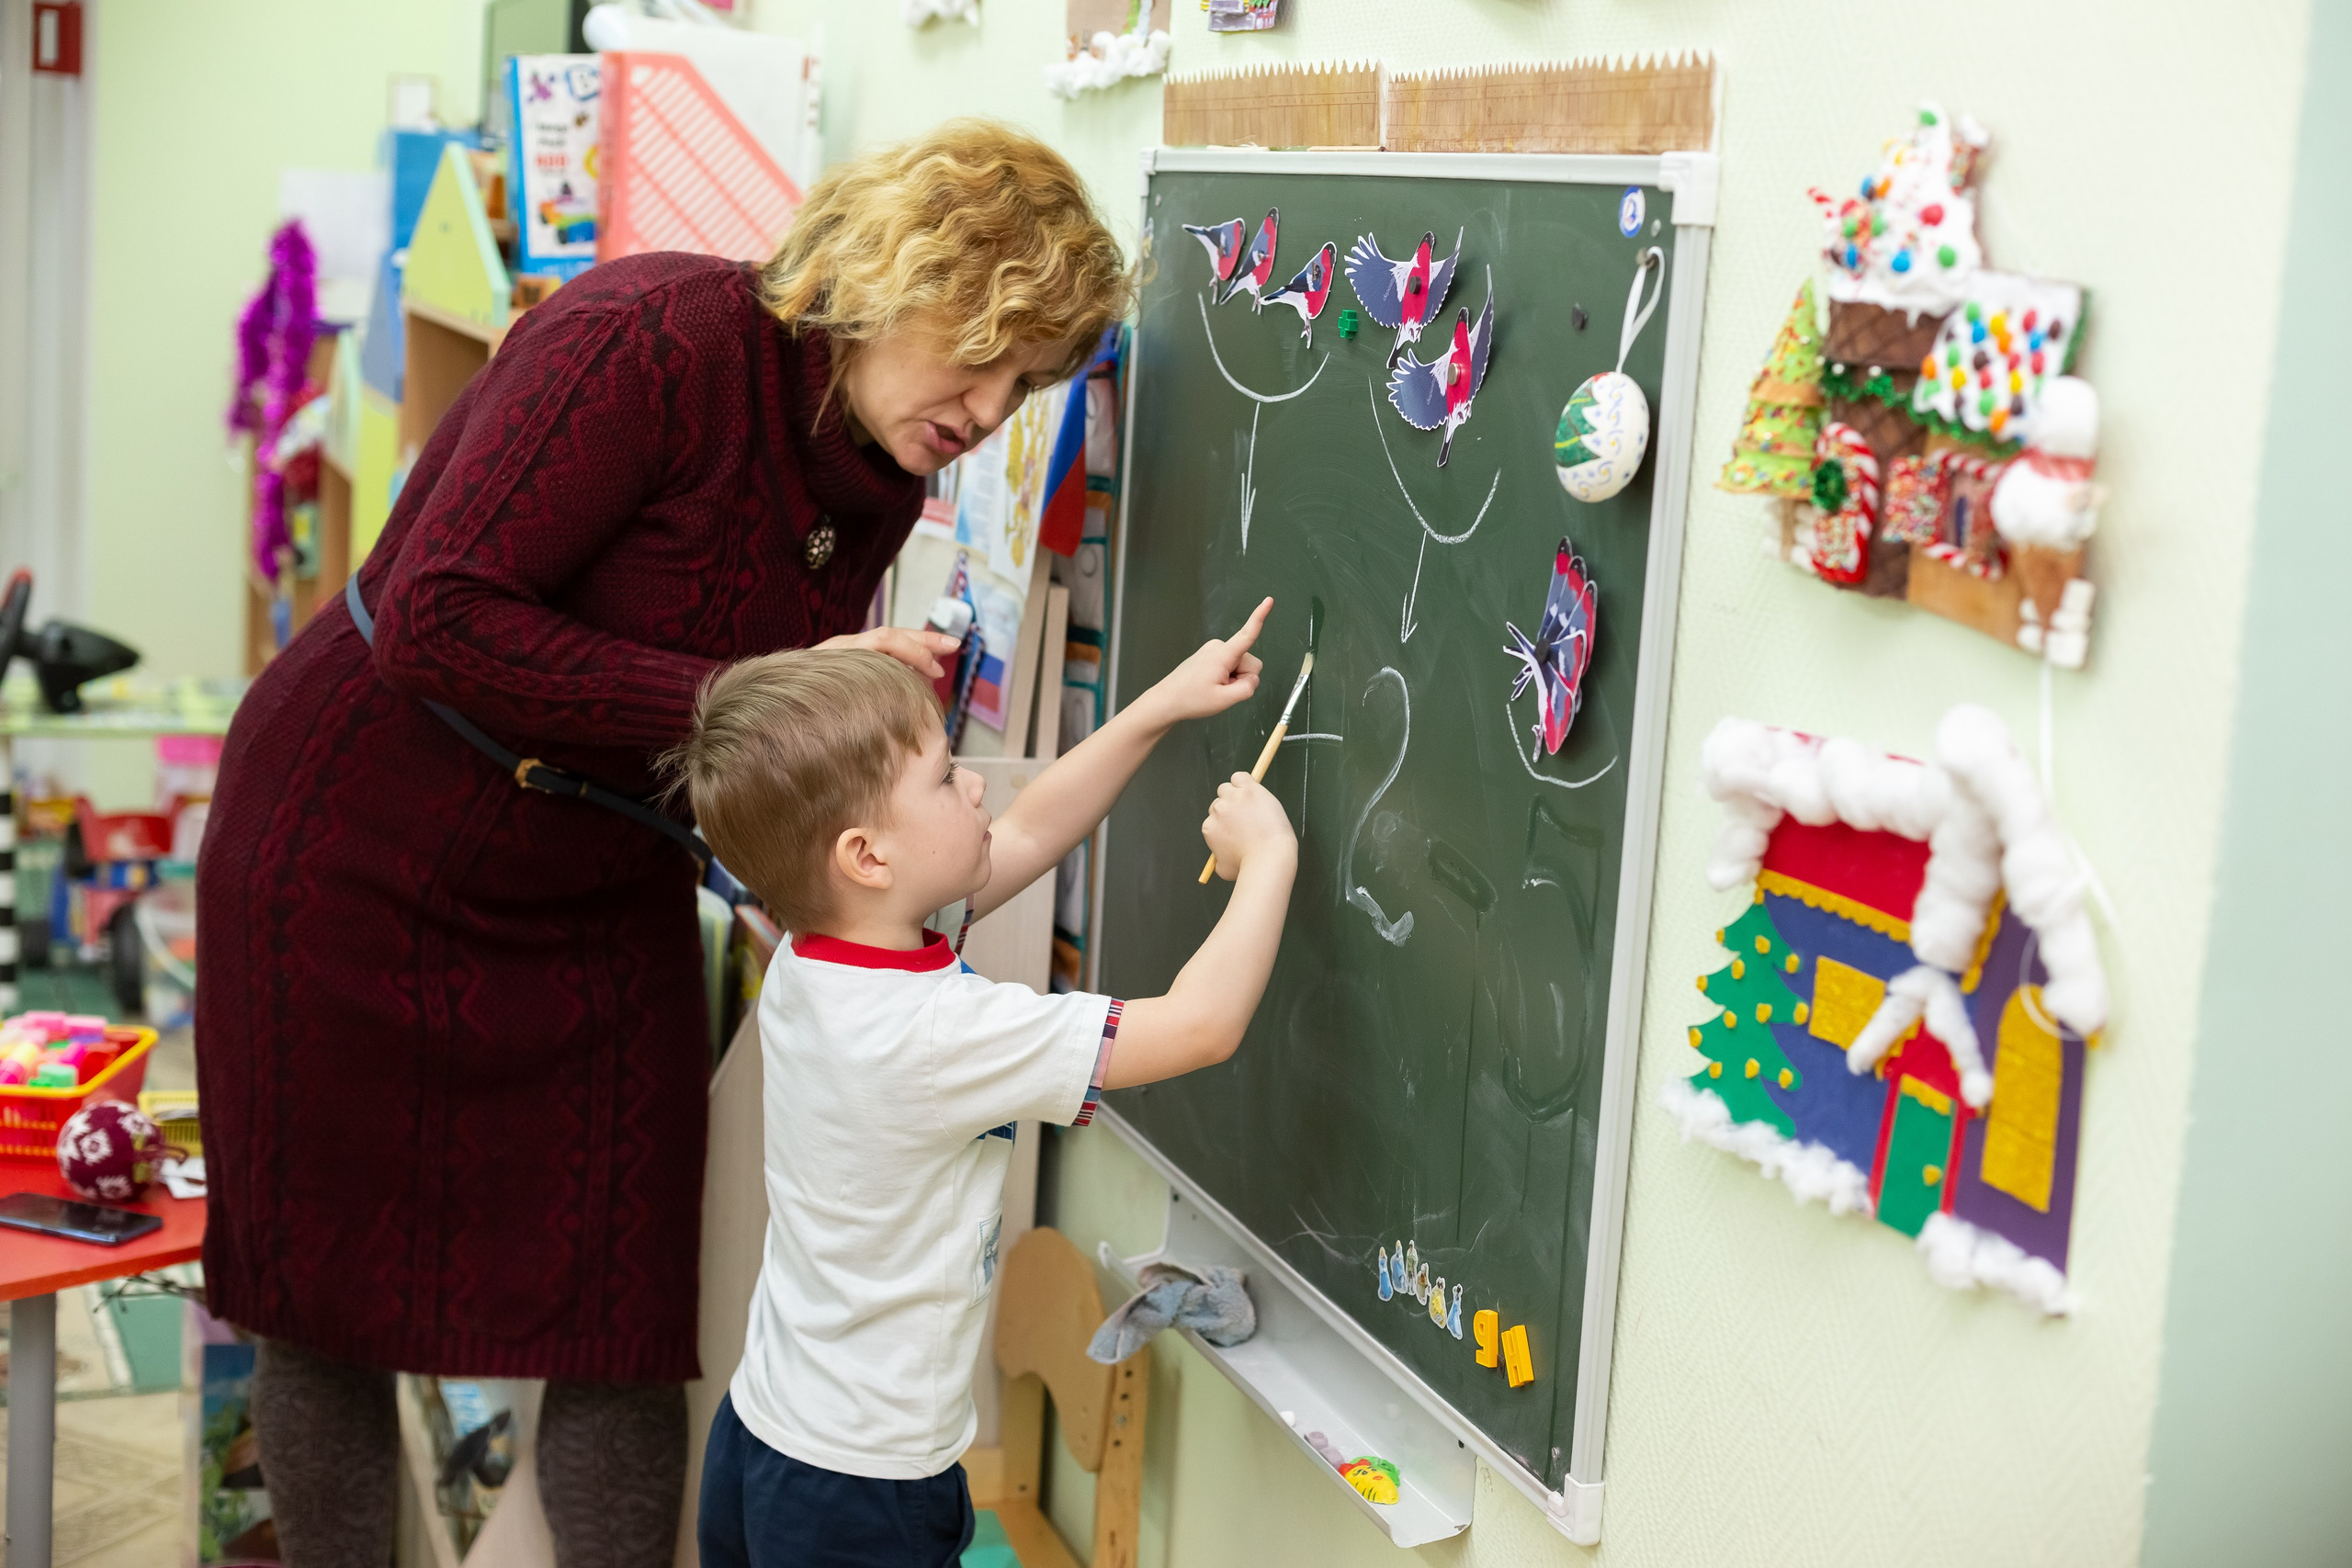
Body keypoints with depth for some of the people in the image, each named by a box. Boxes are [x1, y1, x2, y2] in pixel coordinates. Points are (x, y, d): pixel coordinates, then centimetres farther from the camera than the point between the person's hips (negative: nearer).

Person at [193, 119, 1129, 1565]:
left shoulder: (883, 492, -1)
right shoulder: (652, 340, -24)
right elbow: (442, 620, -30)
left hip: (601, 902, 6)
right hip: (359, 849, -5)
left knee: (623, 1325, 1)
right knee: (325, 1296, 8)